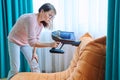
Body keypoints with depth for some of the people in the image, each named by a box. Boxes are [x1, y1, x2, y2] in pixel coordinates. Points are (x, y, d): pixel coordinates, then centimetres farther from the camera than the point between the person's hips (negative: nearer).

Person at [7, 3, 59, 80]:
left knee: (35, 66, 1)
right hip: (15, 41, -6)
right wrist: (50, 44, -45)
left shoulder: (42, 22, -11)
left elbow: (36, 39, 2)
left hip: (26, 42, 7)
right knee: (15, 69, -6)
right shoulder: (31, 19, -35)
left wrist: (34, 52, -2)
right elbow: (32, 42, -40)